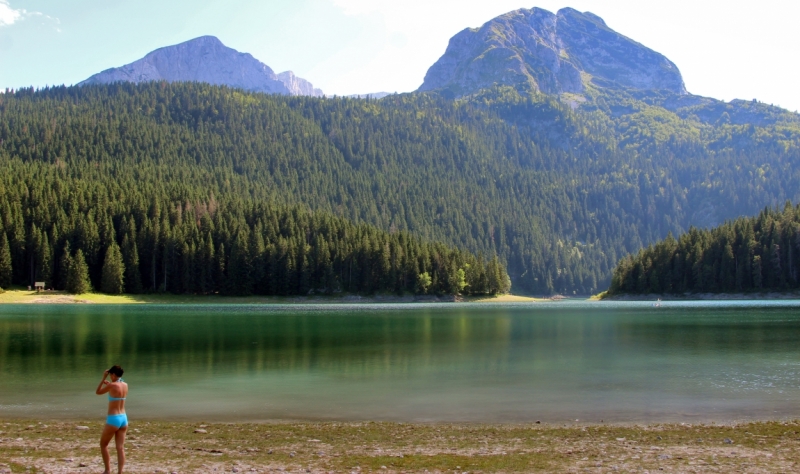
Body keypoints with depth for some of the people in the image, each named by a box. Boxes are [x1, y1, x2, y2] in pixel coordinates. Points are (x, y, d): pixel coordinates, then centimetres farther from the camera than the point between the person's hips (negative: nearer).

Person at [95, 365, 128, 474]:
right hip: (123, 418, 6)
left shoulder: (112, 385, -13)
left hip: (113, 419, -6)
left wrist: (103, 378, 3)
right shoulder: (125, 385, 7)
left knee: (103, 444, 13)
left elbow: (98, 392, 2)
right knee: (120, 448, 4)